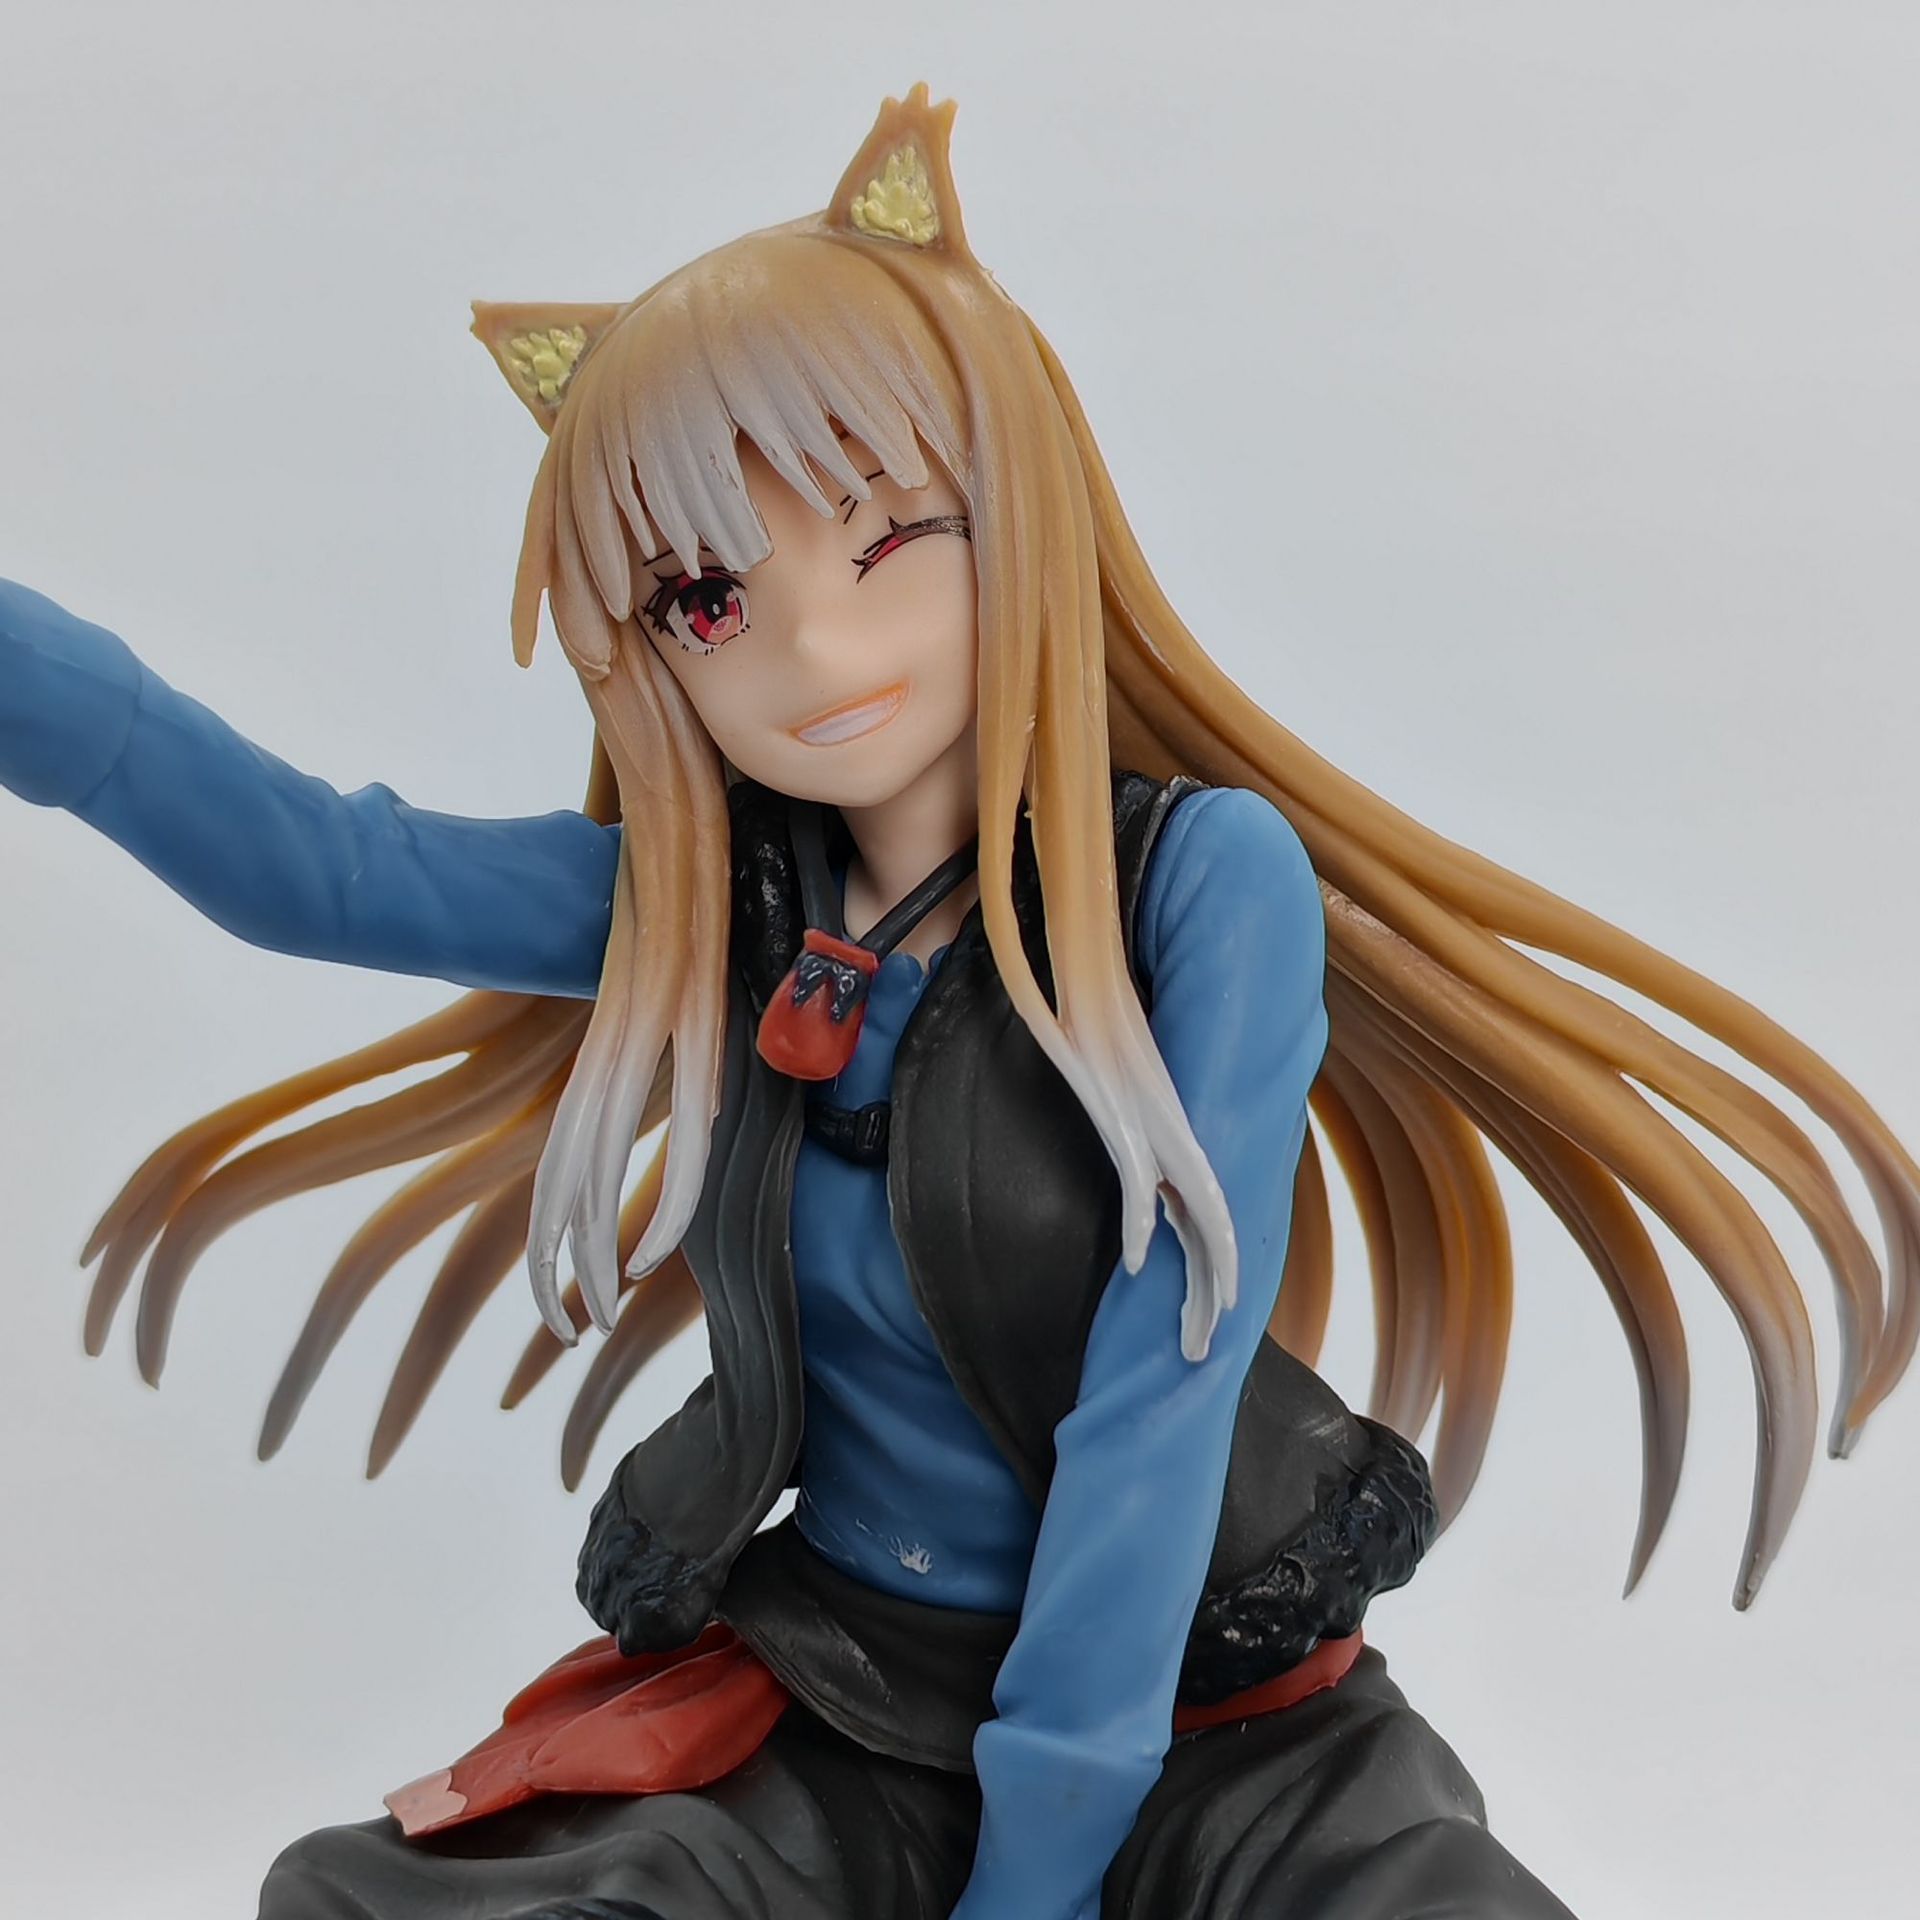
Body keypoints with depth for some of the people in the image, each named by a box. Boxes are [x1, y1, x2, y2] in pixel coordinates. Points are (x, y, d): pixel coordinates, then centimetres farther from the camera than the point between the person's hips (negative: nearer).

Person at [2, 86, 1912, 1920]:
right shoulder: (701, 909, 0)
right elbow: (298, 859, -1)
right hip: (823, 1693, 3)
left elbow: (1161, 1385, -18)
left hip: (1195, 1691, -3)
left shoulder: (1207, 874, -15)